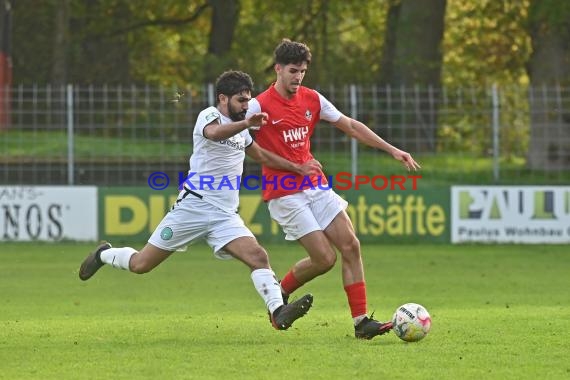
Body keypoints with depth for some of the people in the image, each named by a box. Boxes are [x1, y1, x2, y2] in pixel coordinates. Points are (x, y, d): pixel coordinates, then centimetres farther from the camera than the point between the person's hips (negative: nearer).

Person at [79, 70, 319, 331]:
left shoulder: (240, 129, 18)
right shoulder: (210, 116, -7)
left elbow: (262, 156, 36)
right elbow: (214, 133, -33)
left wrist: (298, 168, 30)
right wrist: (246, 123, -48)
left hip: (225, 215, 6)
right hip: (194, 206, -6)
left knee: (258, 256, -20)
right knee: (141, 264, 2)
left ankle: (278, 312, -31)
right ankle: (104, 255, 32)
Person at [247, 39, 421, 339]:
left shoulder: (312, 99, 7)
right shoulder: (260, 106, -11)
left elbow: (351, 126, 13)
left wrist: (391, 150, 8)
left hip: (316, 187, 6)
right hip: (284, 195, -6)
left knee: (350, 246, -5)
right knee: (324, 258, -12)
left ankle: (361, 321, -2)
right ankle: (279, 294, 15)